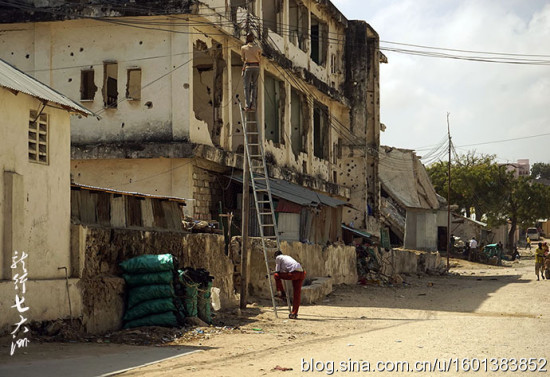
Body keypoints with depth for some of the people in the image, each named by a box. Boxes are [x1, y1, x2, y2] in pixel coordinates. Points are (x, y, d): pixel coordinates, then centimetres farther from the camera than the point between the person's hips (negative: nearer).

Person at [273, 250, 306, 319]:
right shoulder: (288, 257, 34)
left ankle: (281, 294, 10)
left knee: (277, 275, 9)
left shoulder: (278, 257, 12)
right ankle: (294, 313, 12)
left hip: (294, 273, -7)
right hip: (301, 273, 7)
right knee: (297, 294, 10)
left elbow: (277, 271, 11)